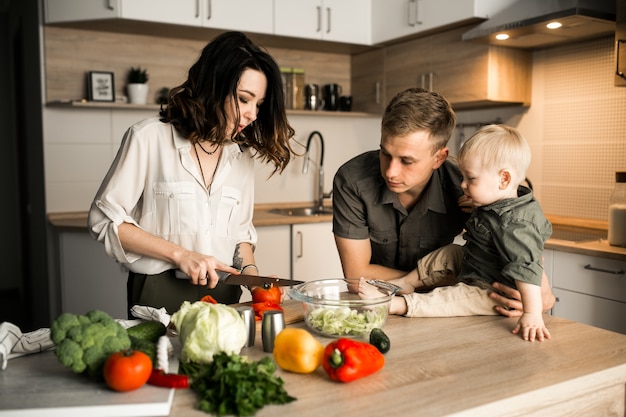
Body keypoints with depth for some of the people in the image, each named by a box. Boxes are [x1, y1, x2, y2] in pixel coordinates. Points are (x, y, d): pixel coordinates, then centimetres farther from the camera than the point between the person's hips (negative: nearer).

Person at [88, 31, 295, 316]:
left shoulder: (242, 154, 8)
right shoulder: (150, 137, -6)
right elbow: (105, 219, -5)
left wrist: (250, 271, -3)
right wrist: (179, 254, -12)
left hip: (223, 295, 4)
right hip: (160, 294, -3)